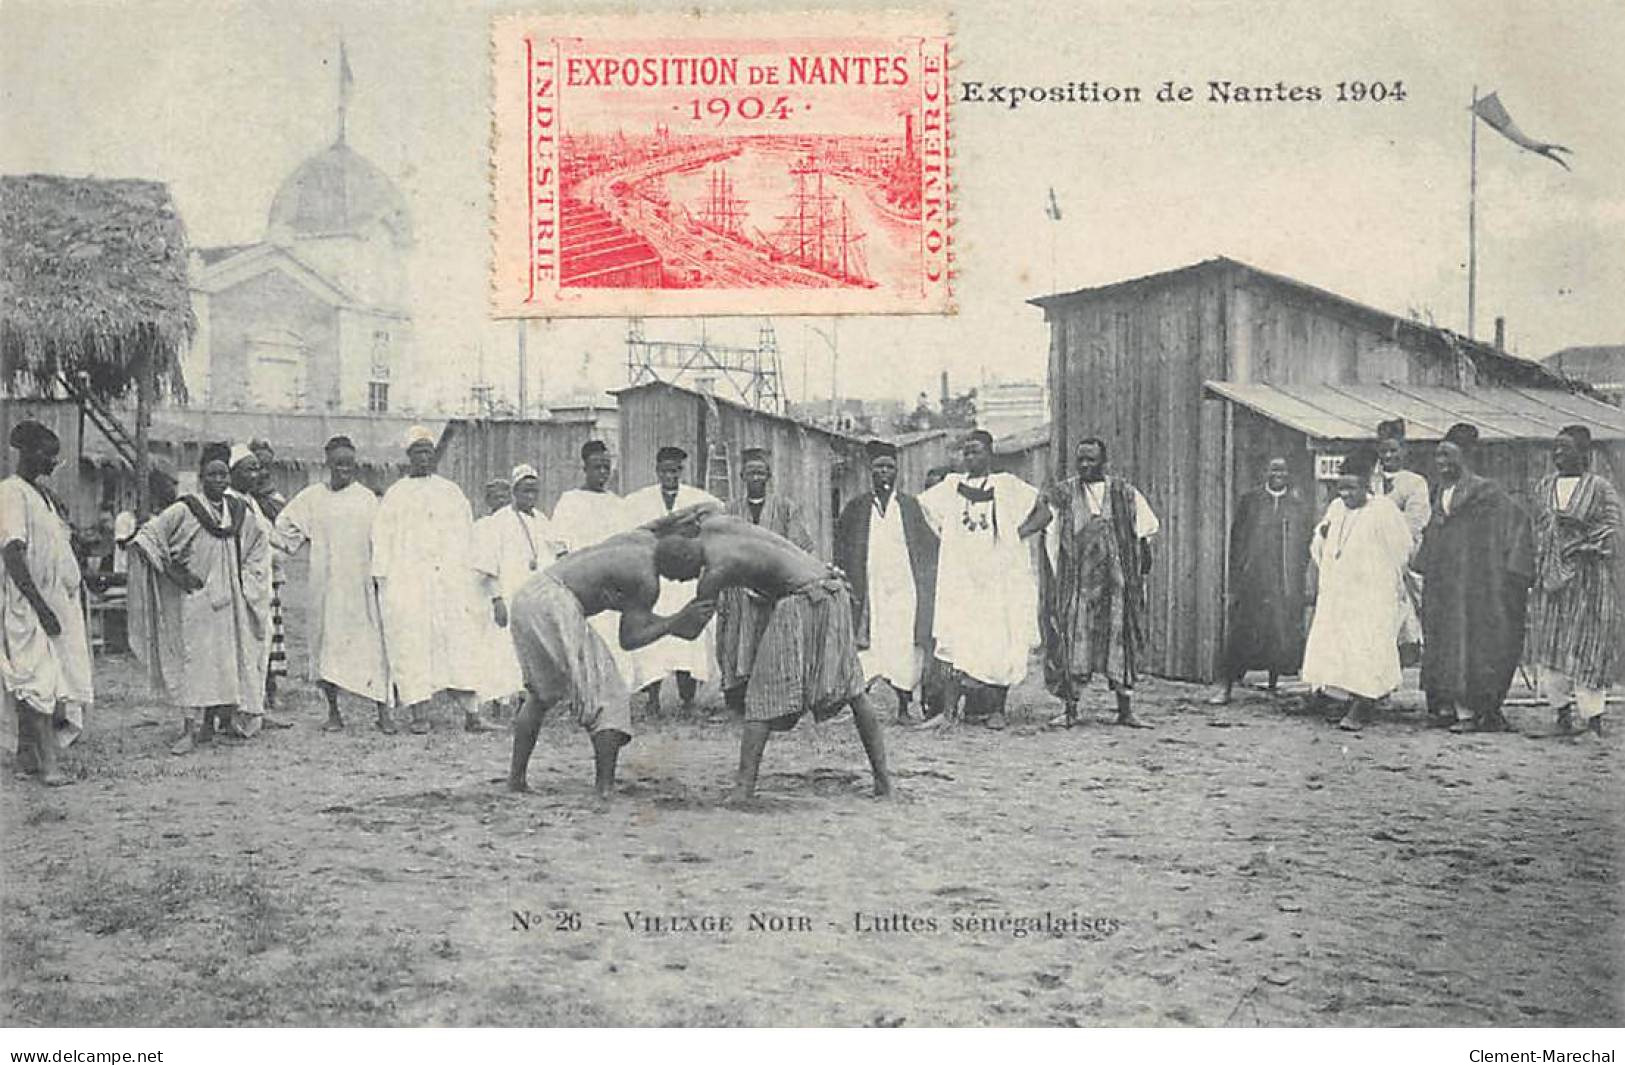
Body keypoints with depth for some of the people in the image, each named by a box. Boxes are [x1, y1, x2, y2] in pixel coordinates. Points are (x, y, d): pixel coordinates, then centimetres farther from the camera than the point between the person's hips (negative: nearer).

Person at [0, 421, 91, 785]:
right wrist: (40, 605, -23)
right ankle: (48, 764, -12)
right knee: (40, 682, -10)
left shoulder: (42, 492, 15)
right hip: (30, 603, -8)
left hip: (59, 598, 8)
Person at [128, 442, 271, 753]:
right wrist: (173, 573, -10)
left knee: (231, 657, 8)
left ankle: (228, 718, 19)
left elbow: (259, 548, 20)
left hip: (231, 599, 4)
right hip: (195, 597, -4)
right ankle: (193, 726, -7)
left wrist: (246, 581, 9)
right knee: (195, 658, -7)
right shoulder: (184, 511, -8)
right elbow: (147, 536, -7)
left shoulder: (241, 512, 6)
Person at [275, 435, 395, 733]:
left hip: (360, 583, -1)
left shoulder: (367, 498, 4)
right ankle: (333, 712, 12)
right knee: (327, 642, 3)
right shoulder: (313, 496, 6)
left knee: (372, 644, -6)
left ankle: (383, 712, -4)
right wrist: (299, 542, 8)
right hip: (325, 583, 1)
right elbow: (284, 522, 14)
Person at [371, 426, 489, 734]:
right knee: (412, 642, -6)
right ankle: (419, 714, -5)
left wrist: (469, 575, 8)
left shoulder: (452, 492, 18)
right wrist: (382, 581, -3)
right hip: (407, 580, -2)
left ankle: (471, 712, -12)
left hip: (451, 578, 2)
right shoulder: (395, 495, 11)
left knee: (459, 640, -7)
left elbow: (466, 535, 17)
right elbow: (382, 538, 6)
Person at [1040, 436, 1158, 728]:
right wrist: (1057, 576, -3)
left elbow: (1148, 528, 15)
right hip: (1076, 580, -1)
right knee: (1073, 639, -4)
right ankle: (1070, 709, 2)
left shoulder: (1124, 493, 7)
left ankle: (1126, 710, 6)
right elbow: (1051, 535, 4)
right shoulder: (1063, 494, 5)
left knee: (1119, 638, 1)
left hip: (1116, 580, 1)